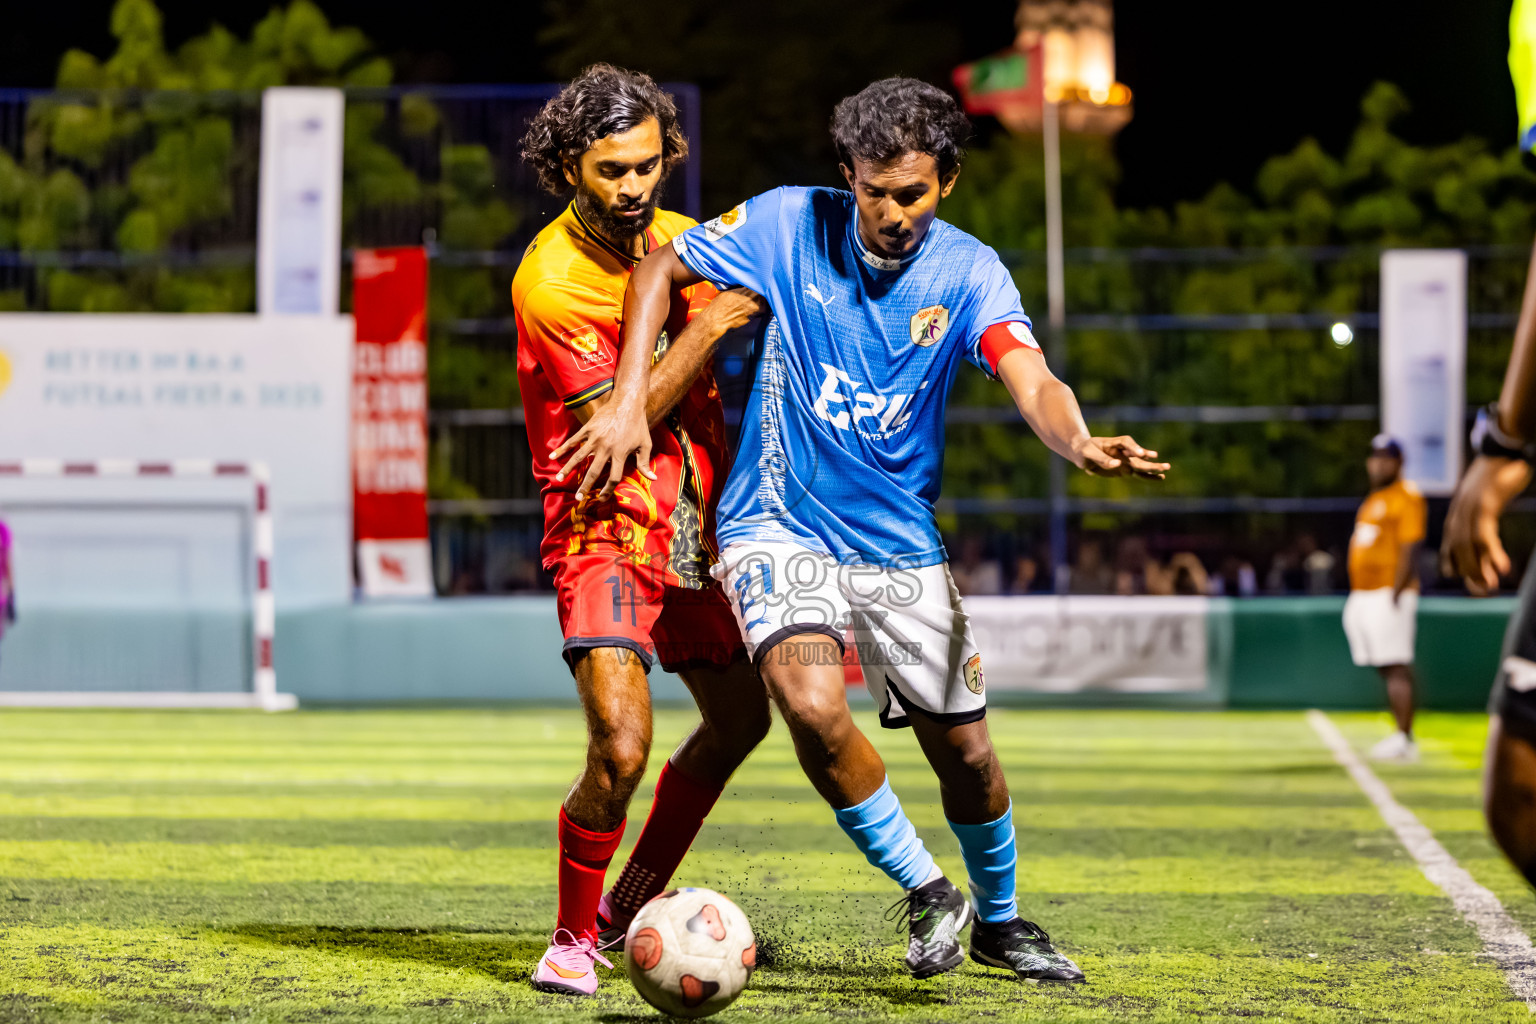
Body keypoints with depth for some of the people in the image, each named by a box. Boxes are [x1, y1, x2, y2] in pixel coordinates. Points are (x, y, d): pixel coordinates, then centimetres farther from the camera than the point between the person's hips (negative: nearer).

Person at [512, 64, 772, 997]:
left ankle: (628, 910, 35)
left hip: (693, 530, 8)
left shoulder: (682, 240, 3)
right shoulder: (550, 279, -18)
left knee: (740, 720, 20)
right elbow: (614, 421, -20)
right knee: (620, 751, -22)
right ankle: (573, 940, -1)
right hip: (606, 533, -8)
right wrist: (705, 333, -22)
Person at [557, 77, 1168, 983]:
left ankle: (998, 919, 36)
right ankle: (927, 892, -7)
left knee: (965, 750, 7)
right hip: (779, 527, -2)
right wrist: (629, 402, -7)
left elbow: (1033, 383, -24)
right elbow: (661, 270, 3)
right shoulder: (789, 224, -9)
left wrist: (1081, 443, -46)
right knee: (814, 703, -28)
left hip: (900, 545, 2)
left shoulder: (968, 272, -8)